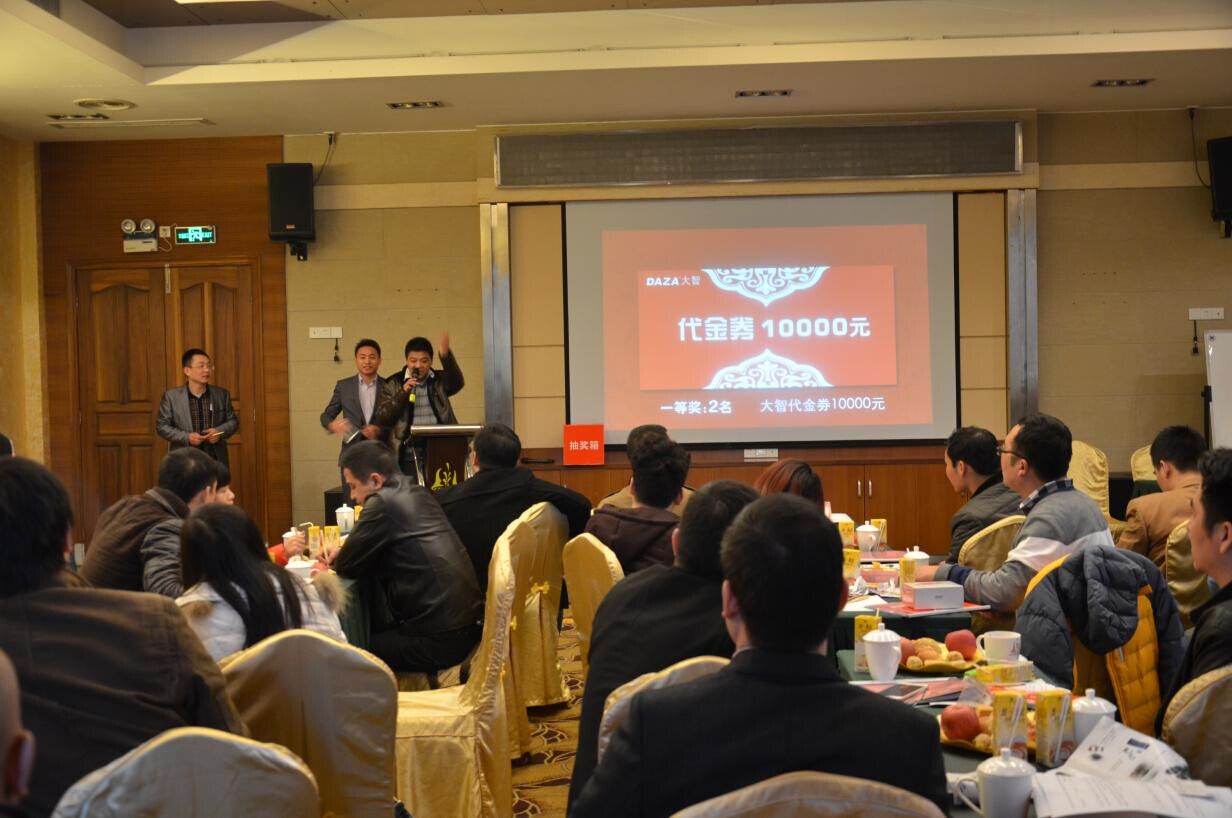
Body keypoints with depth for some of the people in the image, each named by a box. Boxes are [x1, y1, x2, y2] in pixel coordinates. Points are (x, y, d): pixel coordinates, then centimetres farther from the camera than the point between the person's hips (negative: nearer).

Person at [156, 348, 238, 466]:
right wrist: (186, 437, -14)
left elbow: (233, 421, 12)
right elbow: (162, 426, 0)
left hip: (216, 460, 2)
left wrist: (219, 431, -10)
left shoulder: (222, 394, 6)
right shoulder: (171, 396, -1)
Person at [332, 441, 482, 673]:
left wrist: (337, 560, 16)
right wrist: (343, 552, 20)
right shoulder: (418, 494, 12)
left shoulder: (383, 501, -13)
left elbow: (346, 566, -6)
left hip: (441, 638, -8)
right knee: (377, 635, 23)